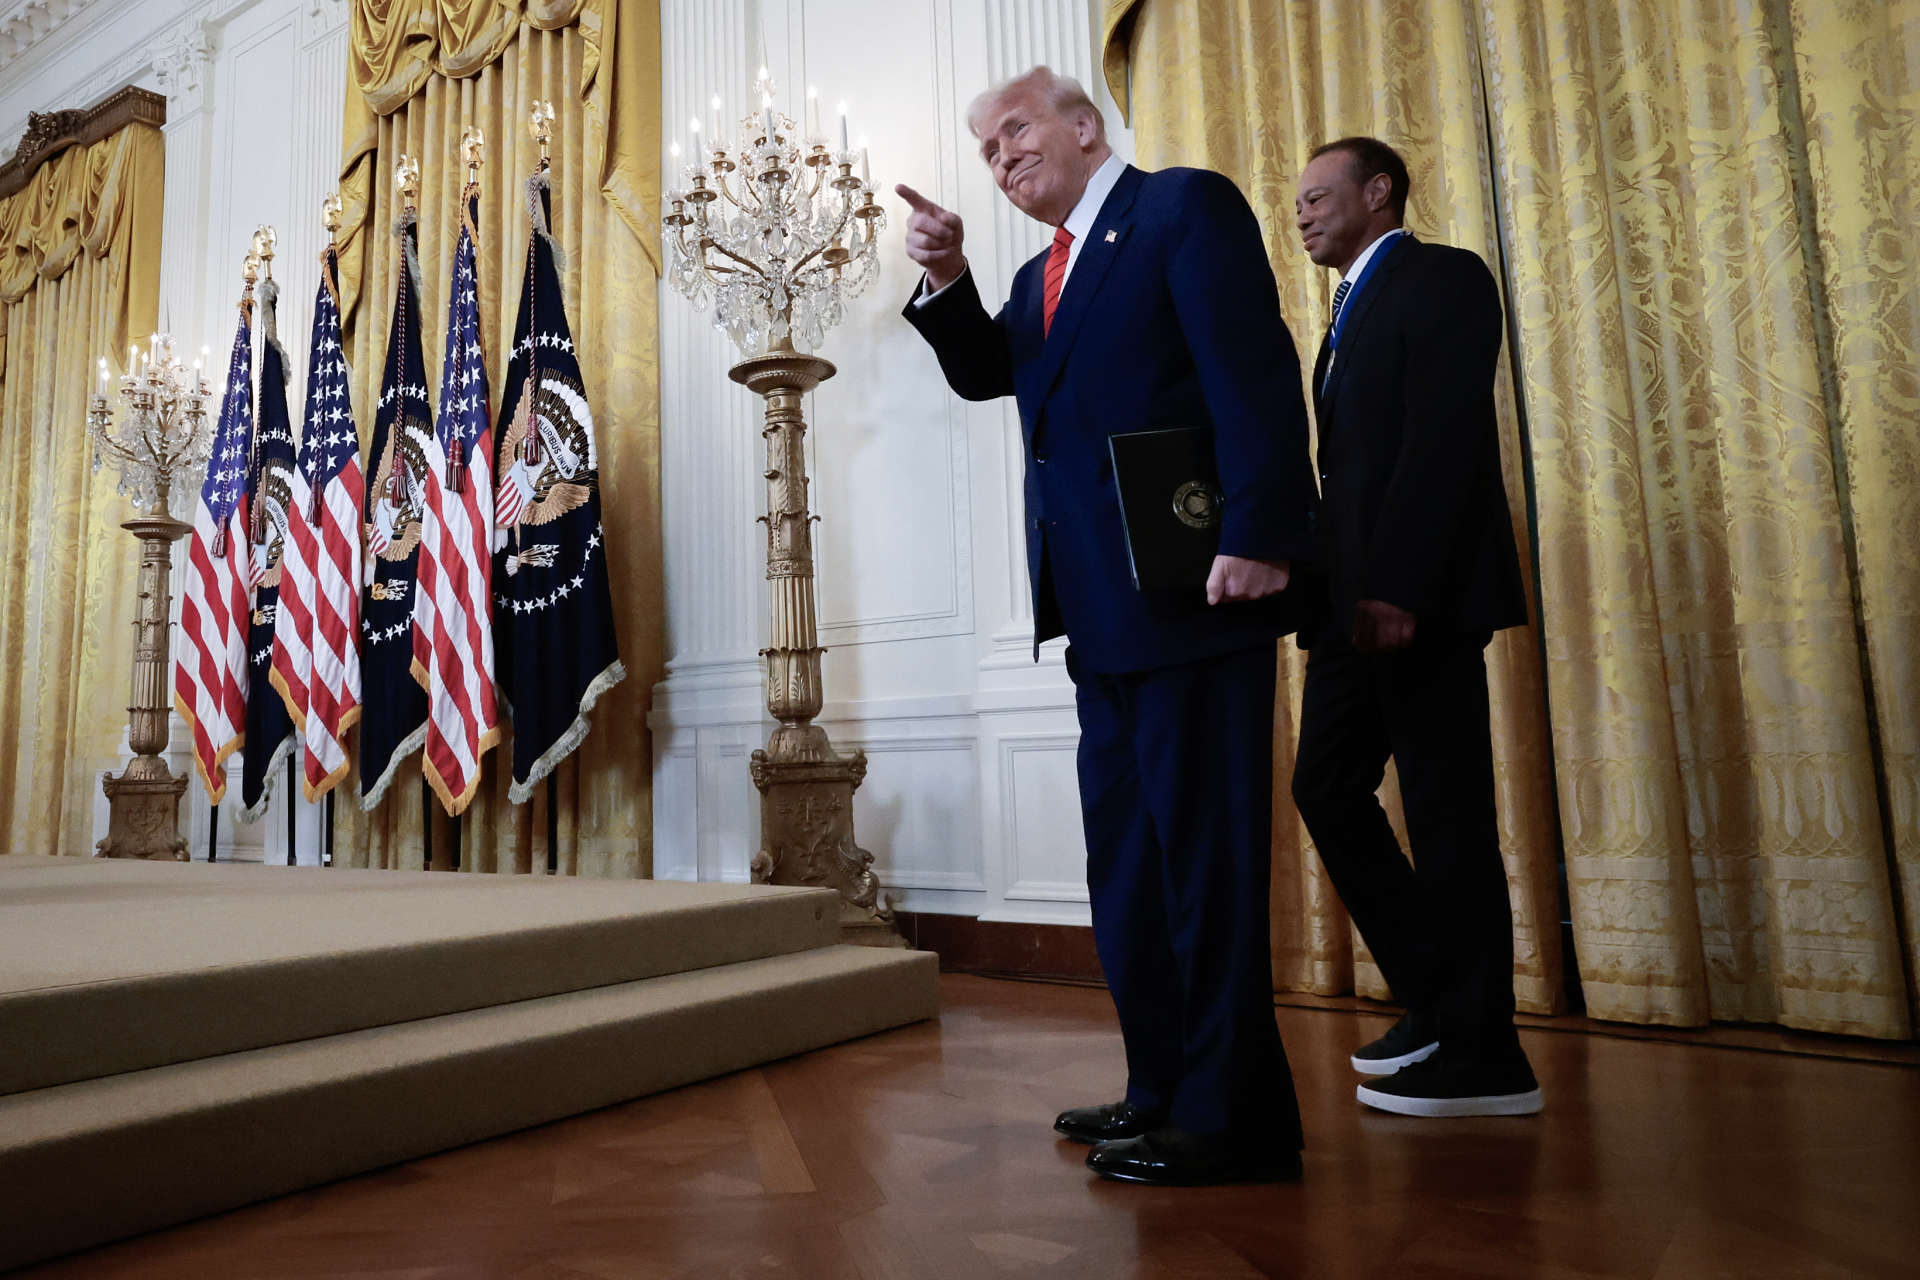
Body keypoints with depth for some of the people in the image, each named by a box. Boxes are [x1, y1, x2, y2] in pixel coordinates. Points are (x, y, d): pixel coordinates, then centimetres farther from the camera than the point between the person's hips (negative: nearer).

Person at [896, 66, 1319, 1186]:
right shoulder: (1046, 274, 25)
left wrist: (1259, 537, -22)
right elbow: (985, 373, 18)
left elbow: (1255, 371, -12)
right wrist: (947, 278, 3)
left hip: (1194, 591, -9)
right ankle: (1166, 1089, 23)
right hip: (1105, 607, 9)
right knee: (1128, 854, 12)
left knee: (1203, 848, -6)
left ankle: (1234, 1115, 5)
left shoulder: (1186, 205, -1)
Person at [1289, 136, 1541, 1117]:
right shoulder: (1355, 309, 24)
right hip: (1358, 601, 9)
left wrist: (1395, 587, -23)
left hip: (1421, 598, -9)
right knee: (1327, 788, 7)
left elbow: (1446, 439, -16)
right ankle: (1438, 1004, 19)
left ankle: (1482, 1053, 8)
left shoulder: (1441, 278, -2)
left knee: (1446, 810, -4)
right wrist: (1335, 595, 11)